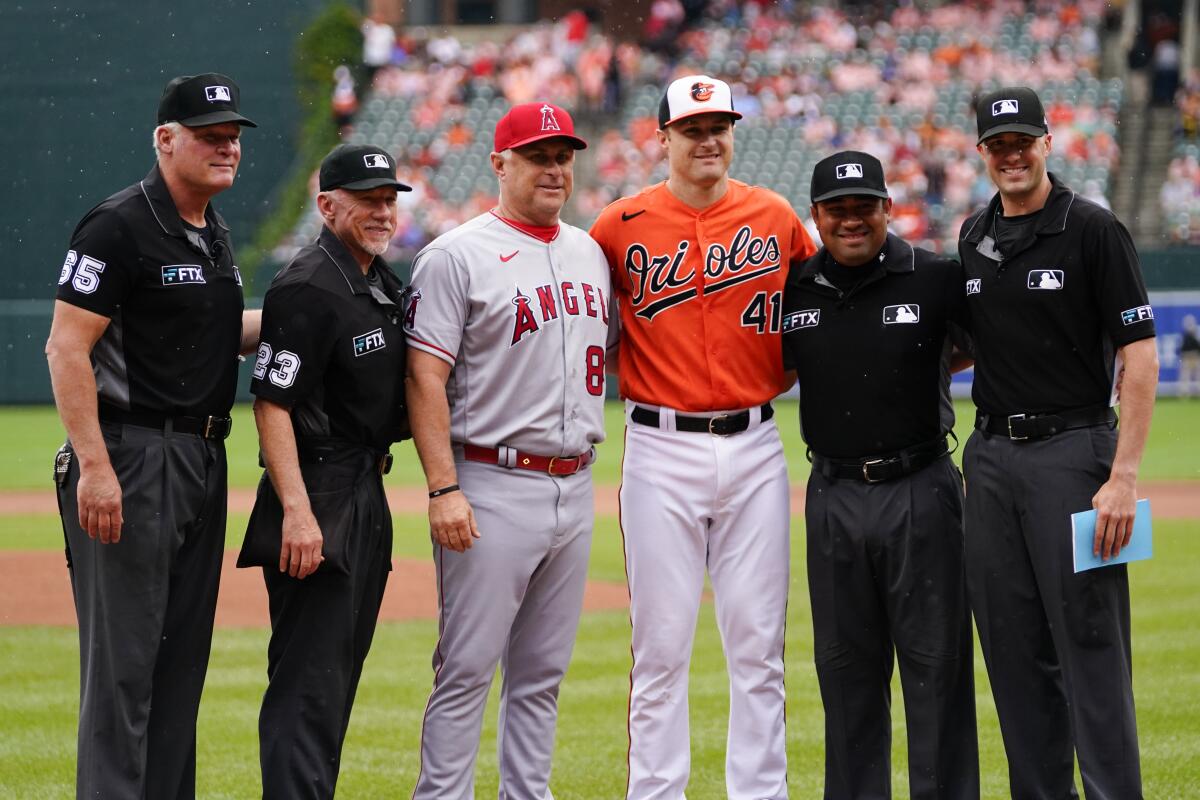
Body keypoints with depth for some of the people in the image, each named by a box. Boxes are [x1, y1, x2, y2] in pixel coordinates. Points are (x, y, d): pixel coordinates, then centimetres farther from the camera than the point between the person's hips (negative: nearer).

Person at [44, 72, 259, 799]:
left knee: (183, 656, 12)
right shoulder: (121, 227, -13)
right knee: (124, 658, -8)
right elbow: (67, 347, -17)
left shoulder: (213, 234, 14)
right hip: (133, 459, -9)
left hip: (203, 459, 9)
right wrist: (94, 467, -23)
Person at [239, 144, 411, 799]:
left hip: (369, 496, 10)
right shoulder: (308, 288, -15)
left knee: (341, 671, 14)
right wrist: (297, 511, -27)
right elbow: (272, 402, -20)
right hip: (320, 497, -10)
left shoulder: (383, 280, 13)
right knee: (309, 677, -13)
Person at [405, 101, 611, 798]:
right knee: (468, 668, -7)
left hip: (575, 489, 7)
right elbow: (426, 378, -11)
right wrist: (443, 488, -19)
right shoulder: (458, 257, -6)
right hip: (494, 489, -7)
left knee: (543, 673, 11)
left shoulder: (590, 255, 15)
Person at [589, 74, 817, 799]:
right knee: (662, 643, 0)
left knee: (758, 643, 3)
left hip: (755, 447, 2)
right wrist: (626, 381, 2)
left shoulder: (776, 217, 6)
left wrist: (782, 374, 7)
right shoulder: (624, 224, 1)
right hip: (662, 450, -2)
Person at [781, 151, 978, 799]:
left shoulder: (937, 280, -5)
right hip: (833, 496, 3)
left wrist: (932, 369, 2)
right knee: (846, 667, 10)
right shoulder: (793, 291, 4)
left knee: (935, 661, 0)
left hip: (919, 491, -3)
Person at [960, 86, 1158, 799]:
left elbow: (1140, 356, -12)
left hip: (1072, 450, -6)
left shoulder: (1093, 230, -7)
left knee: (1090, 642, -8)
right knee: (1015, 651, 8)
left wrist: (1124, 477, -19)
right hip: (990, 457, 6)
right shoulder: (975, 236, 12)